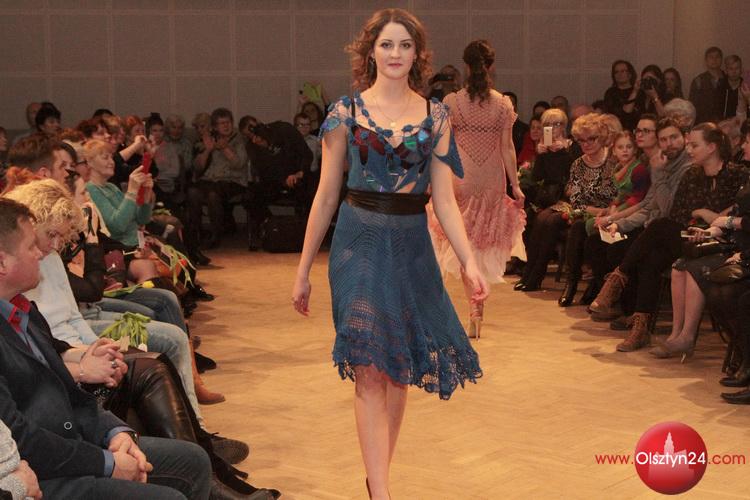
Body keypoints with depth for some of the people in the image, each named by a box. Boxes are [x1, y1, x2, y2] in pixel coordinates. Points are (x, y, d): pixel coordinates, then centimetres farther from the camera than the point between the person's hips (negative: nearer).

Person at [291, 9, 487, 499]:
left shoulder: (435, 115, 5)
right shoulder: (346, 111, 0)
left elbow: (445, 200, 3)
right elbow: (326, 196, 3)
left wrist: (470, 261, -9)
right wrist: (303, 270, 4)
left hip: (411, 246, 3)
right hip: (360, 242, -2)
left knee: (400, 367, 7)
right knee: (370, 369, -9)